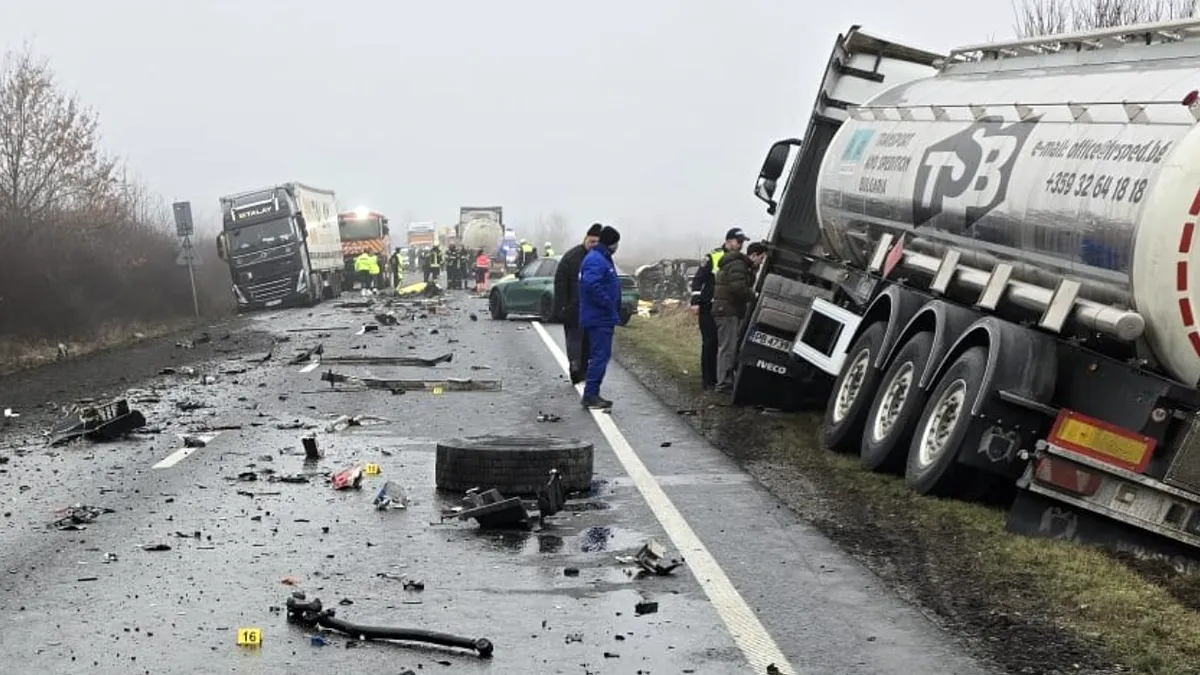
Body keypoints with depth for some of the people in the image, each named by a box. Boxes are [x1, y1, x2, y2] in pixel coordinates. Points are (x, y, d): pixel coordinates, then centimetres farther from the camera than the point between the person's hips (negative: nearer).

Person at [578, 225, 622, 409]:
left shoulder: (603, 259, 18)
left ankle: (592, 394, 17)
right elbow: (592, 285, -30)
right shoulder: (595, 260, -16)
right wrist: (609, 305, -22)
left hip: (603, 318, 11)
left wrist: (614, 311, 17)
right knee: (600, 356, -10)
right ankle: (590, 395, -8)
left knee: (601, 355, 13)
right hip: (599, 318, -11)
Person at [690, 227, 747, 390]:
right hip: (709, 309, -5)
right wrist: (695, 302, -14)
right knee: (710, 344, -4)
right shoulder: (713, 257, -5)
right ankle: (707, 380, 0)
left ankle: (720, 378, 10)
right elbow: (698, 279, -6)